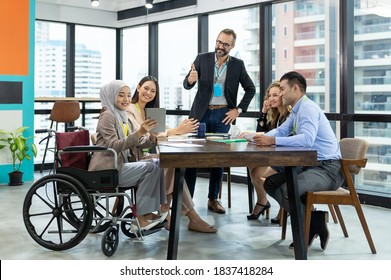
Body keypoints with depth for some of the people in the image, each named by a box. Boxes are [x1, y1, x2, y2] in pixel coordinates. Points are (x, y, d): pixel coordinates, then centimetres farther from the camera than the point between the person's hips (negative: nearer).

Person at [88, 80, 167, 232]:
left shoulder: (123, 117, 18)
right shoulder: (107, 116, -9)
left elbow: (136, 142, 12)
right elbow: (113, 146, -21)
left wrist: (151, 137, -10)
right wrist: (139, 132, -30)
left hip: (119, 165, 8)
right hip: (106, 170, -8)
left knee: (154, 164, -4)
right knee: (151, 168, -18)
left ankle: (147, 213, -3)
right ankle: (139, 218, -12)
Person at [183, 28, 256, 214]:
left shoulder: (237, 65, 3)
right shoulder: (202, 59, 1)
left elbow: (250, 89, 11)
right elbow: (187, 85, 0)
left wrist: (238, 110, 1)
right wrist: (190, 80, -24)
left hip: (223, 115, 1)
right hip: (201, 114, -1)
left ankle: (213, 199, 14)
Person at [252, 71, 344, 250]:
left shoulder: (307, 108, -16)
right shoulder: (297, 110, 16)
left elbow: (307, 138, -31)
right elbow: (280, 131, 21)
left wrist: (273, 140, -32)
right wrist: (260, 138, 1)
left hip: (328, 169, -10)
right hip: (310, 166, 10)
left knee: (286, 191, -29)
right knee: (270, 183, 8)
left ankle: (315, 226, -5)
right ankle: (309, 214, 7)